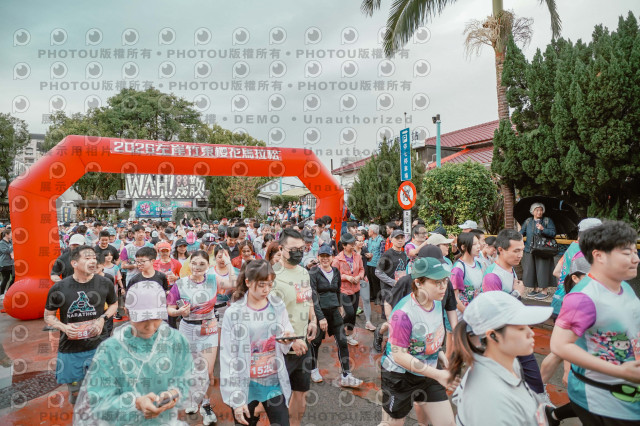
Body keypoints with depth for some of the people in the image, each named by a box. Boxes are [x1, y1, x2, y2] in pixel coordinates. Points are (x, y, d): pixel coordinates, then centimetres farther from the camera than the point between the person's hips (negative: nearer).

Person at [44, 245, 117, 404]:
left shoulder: (105, 283, -7)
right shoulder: (59, 288, -9)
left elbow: (114, 304, 11)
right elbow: (48, 315, 4)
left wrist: (103, 318, -9)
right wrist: (63, 327, -15)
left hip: (98, 345, 0)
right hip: (70, 348, 0)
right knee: (75, 392, 14)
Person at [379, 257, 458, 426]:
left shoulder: (437, 303, -4)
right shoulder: (404, 313, -28)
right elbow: (399, 356, -26)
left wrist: (443, 358, 0)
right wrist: (438, 374, -26)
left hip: (428, 374, 7)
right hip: (400, 377, -6)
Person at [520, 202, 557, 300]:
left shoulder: (547, 221, 2)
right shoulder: (528, 221, 11)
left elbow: (553, 233, -7)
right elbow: (522, 232, 12)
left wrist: (543, 229, -21)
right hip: (529, 250, 4)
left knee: (542, 270, -4)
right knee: (530, 269, 7)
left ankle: (544, 291, 8)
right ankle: (535, 289, 22)